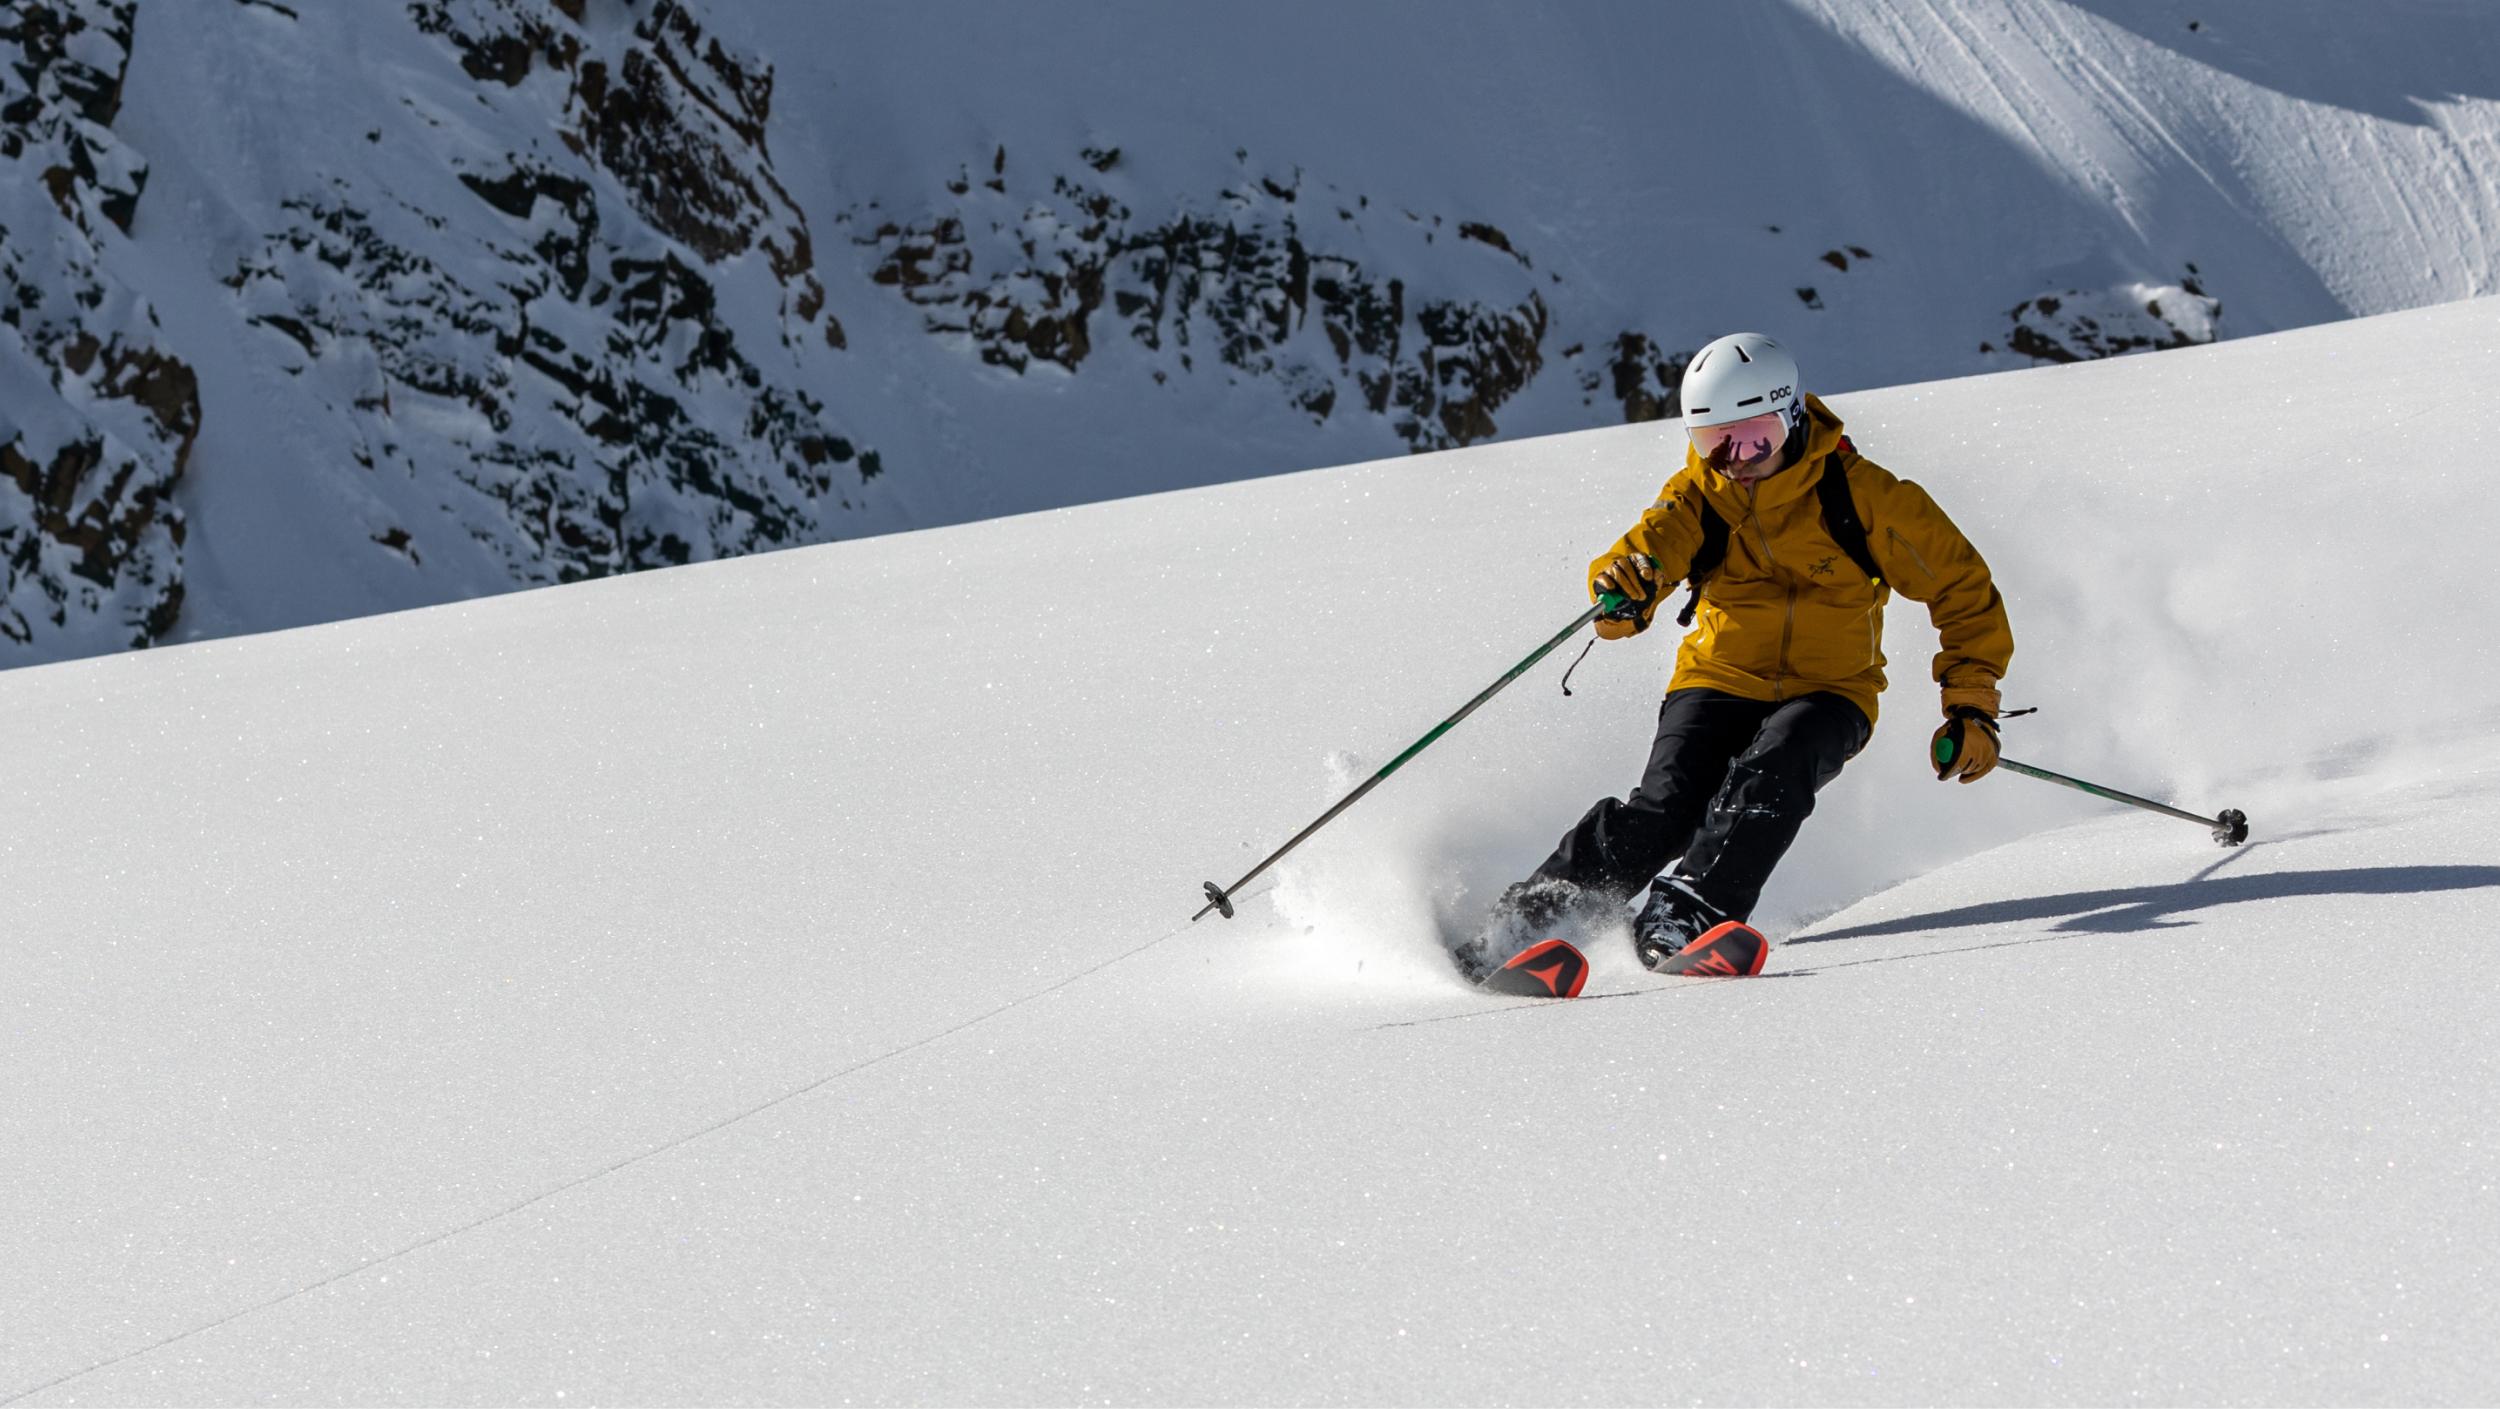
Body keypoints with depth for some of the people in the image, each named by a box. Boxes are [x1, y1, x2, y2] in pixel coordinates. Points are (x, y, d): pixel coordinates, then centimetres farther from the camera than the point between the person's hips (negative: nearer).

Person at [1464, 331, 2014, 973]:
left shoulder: (1863, 495, -11)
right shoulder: (1698, 493, -4)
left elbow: (1963, 589, -4)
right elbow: (1655, 541, -23)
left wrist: (1971, 706, -11)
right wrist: (1626, 586, -49)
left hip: (1828, 692, -1)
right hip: (1720, 682, 1)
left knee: (1773, 768, -34)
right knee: (1666, 808, -23)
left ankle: (1684, 915, -39)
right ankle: (1526, 917, -15)